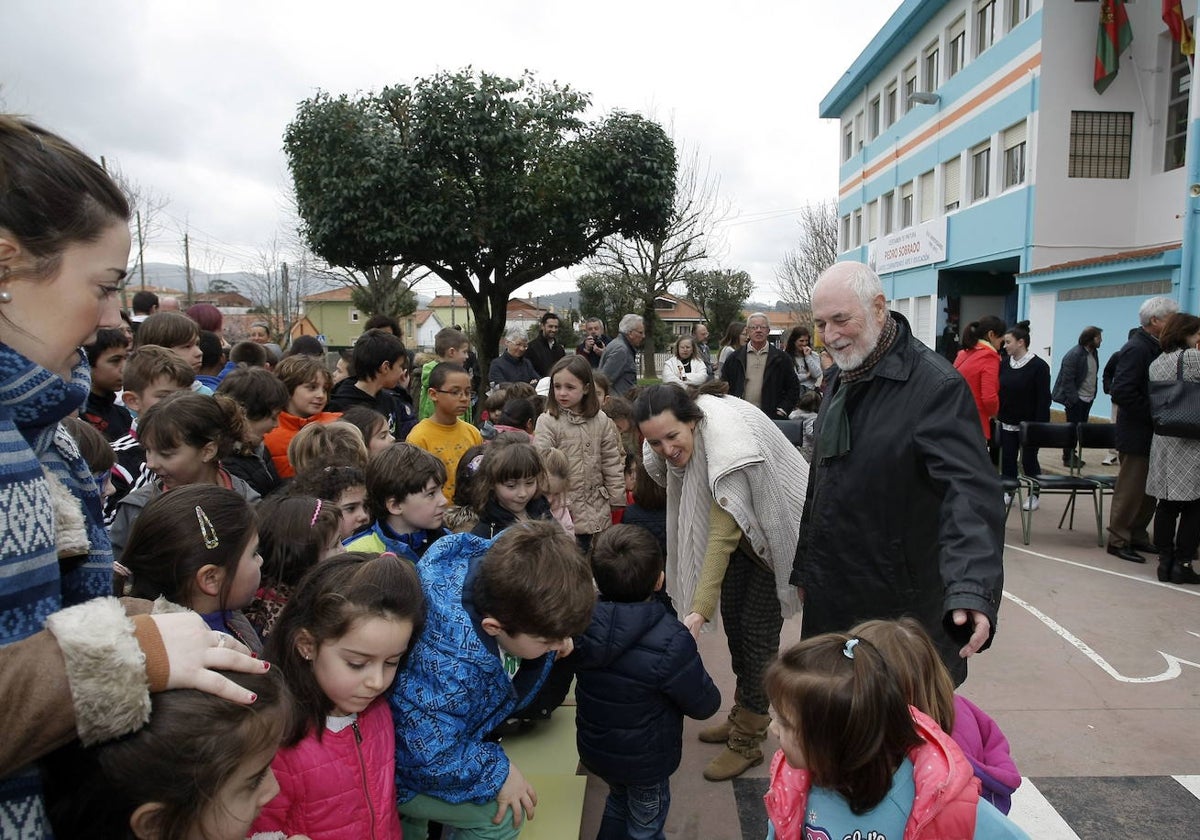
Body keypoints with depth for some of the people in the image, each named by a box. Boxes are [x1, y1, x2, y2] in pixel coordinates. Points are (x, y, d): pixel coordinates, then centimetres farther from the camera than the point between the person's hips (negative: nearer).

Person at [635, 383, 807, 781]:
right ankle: (744, 714, 32)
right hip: (739, 528, 8)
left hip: (774, 532, -7)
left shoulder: (730, 446, -39)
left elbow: (722, 538, -40)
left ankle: (748, 740, 10)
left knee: (757, 630, -4)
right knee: (733, 618, 13)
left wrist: (699, 611, -44)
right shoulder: (671, 443, -16)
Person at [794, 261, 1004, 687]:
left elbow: (970, 489, -28)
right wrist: (804, 567, 20)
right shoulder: (841, 380, 10)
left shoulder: (937, 385, -17)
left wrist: (973, 589, -42)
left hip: (900, 606, -7)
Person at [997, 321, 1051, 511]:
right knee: (1007, 459, 8)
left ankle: (1034, 495, 20)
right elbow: (997, 391, 9)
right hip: (1007, 422, 5)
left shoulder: (1039, 365, -10)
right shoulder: (1004, 364, 4)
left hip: (1029, 424, -5)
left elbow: (1044, 399, -12)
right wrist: (996, 415, 6)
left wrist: (1041, 425, -16)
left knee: (1029, 460, 5)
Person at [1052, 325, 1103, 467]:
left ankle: (1072, 455, 20)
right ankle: (1068, 458, 8)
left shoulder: (1094, 353, 9)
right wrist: (1072, 399, -19)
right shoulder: (1074, 355, -16)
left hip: (1088, 398, 8)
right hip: (1076, 399, -8)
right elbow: (1067, 380, -17)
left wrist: (1093, 394, 11)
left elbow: (1093, 376, 17)